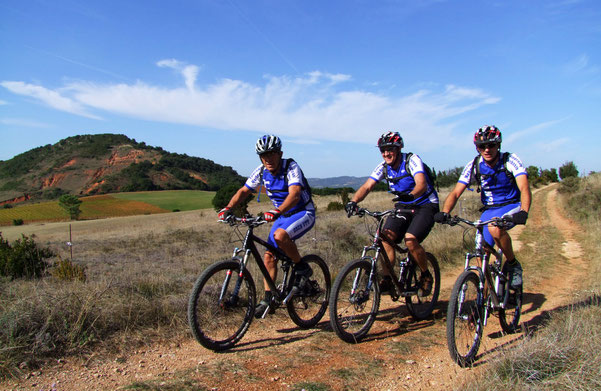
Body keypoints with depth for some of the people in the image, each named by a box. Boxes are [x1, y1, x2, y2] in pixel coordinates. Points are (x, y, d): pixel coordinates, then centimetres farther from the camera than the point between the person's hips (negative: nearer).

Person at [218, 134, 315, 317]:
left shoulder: (291, 167, -23)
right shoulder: (261, 171, -5)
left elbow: (294, 194, -38)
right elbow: (244, 191, 0)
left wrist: (276, 211, -54)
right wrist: (228, 208, -16)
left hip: (303, 213, -6)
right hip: (282, 215, 7)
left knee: (280, 235, -34)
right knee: (269, 255, -1)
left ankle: (302, 268, -10)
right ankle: (268, 300, 11)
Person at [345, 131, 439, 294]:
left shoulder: (412, 160, -19)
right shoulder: (383, 167, -4)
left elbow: (422, 183, -35)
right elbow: (367, 186, -15)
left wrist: (410, 195, -57)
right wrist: (353, 201, -34)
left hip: (425, 206, -5)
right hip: (403, 207, 5)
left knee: (410, 240, -25)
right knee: (386, 236, -17)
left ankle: (426, 276, 1)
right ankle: (387, 279, -5)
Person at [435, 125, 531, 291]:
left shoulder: (510, 160, -15)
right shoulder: (473, 166, -7)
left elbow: (524, 188, -27)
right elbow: (455, 193, -12)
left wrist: (523, 212, -46)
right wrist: (444, 212, -31)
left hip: (511, 206, -3)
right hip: (488, 210, 4)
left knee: (495, 228, -34)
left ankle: (513, 264, -9)